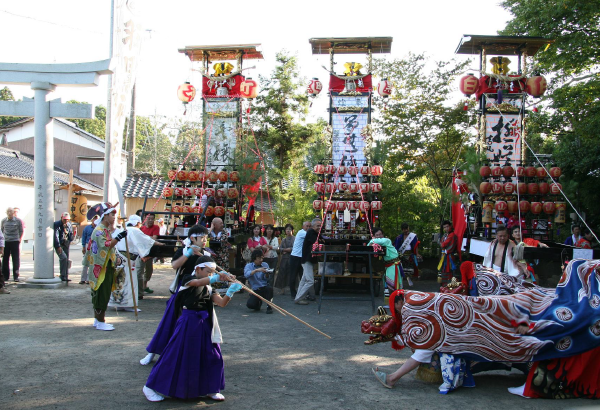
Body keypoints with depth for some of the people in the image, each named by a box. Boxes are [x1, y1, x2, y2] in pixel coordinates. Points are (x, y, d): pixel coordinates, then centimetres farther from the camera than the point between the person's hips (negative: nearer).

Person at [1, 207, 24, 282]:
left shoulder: (18, 221, -2)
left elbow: (21, 231, 10)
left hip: (15, 242, -2)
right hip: (6, 242, 2)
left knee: (16, 260, -1)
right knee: (5, 260, 5)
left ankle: (16, 277, 6)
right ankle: (5, 276, 14)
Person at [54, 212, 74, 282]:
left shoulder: (69, 225, 8)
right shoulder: (56, 224, -8)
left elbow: (71, 236, 19)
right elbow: (55, 236, -13)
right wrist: (58, 246, -18)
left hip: (66, 244, 5)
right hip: (58, 244, -5)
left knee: (66, 260, 4)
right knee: (63, 258, -20)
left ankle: (66, 277, 10)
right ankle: (63, 276, -16)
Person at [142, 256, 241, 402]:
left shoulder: (209, 288, 12)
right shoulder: (188, 279, -5)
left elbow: (222, 303, 0)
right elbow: (199, 282, -29)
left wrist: (230, 291, -20)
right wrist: (218, 277, -47)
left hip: (205, 324, 6)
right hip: (188, 323, -6)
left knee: (212, 355, 6)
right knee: (176, 355, -2)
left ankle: (210, 389, 23)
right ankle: (151, 387, 11)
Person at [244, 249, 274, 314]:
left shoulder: (265, 264, 6)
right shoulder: (248, 266, -2)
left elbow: (266, 279, -2)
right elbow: (246, 275, -24)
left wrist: (267, 274, -24)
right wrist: (256, 270, -36)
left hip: (264, 287, 1)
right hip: (255, 290, -1)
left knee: (269, 287, -35)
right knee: (250, 304, -26)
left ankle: (269, 307, -12)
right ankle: (259, 303, 14)